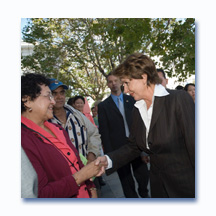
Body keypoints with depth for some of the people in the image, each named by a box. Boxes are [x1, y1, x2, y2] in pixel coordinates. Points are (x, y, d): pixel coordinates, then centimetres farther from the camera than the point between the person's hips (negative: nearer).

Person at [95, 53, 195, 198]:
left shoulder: (180, 99, -16)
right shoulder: (137, 110, 3)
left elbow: (195, 145, -19)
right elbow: (134, 146, 6)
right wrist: (108, 160, -8)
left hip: (187, 185, -5)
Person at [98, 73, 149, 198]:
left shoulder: (131, 100, 8)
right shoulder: (103, 106, 2)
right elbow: (104, 131, -1)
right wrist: (109, 153, -6)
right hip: (118, 148, -1)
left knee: (144, 176, 11)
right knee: (127, 183, 11)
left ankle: (144, 193, 40)